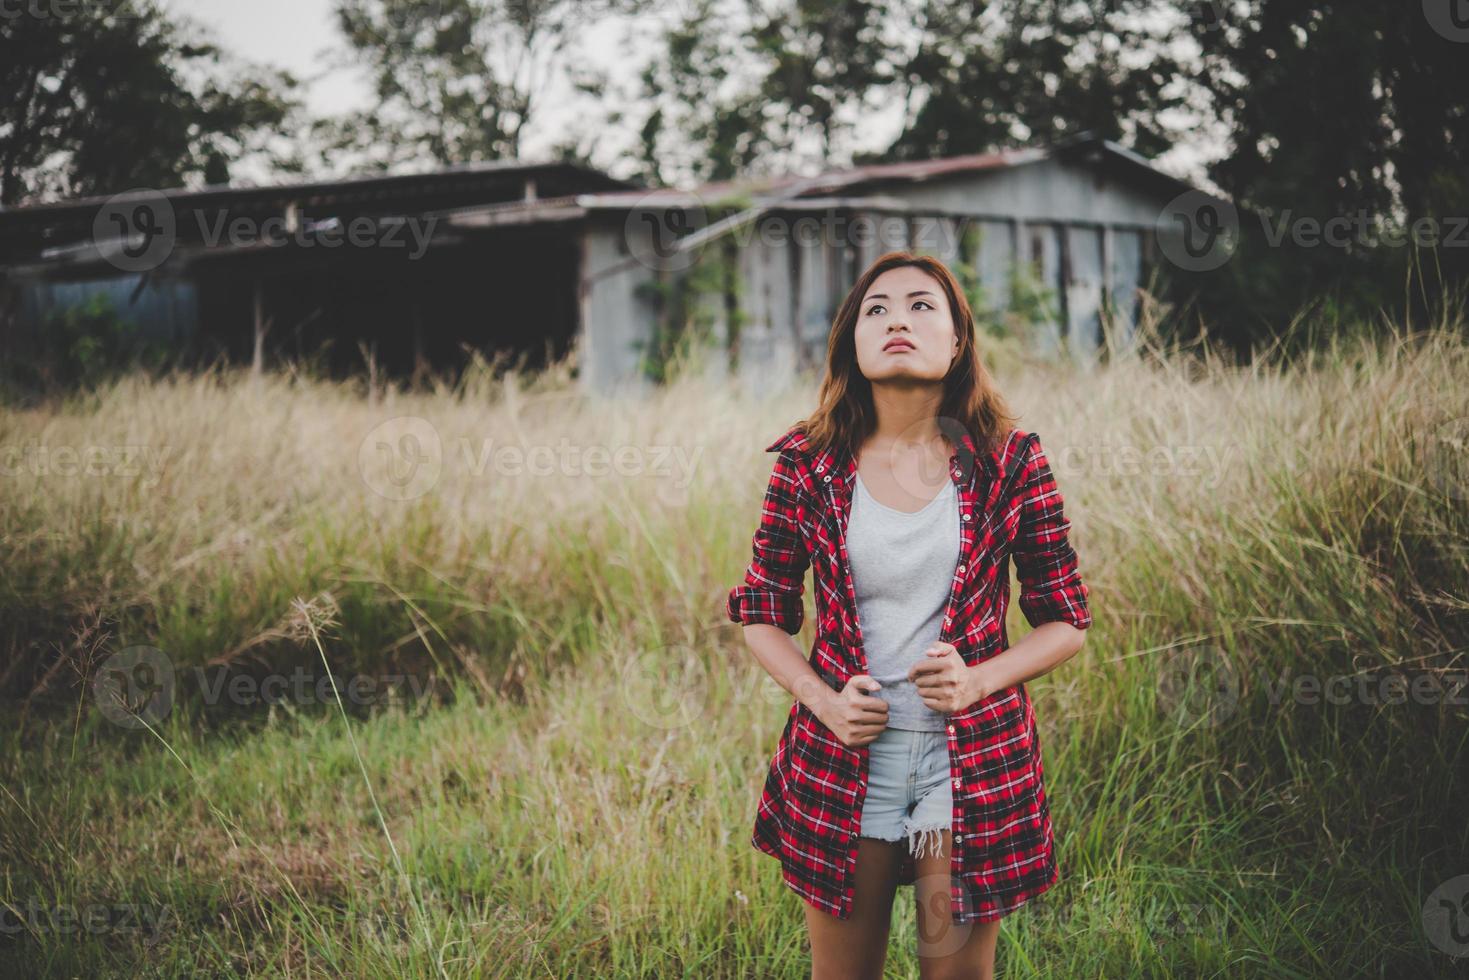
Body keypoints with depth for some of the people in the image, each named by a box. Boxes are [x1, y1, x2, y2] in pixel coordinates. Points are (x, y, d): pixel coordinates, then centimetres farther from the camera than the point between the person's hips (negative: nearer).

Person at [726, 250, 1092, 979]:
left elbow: (1065, 622, 0)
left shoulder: (1010, 462, -5)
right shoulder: (807, 464, -4)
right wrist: (822, 699, -11)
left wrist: (981, 679, -17)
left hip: (973, 762, -1)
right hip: (844, 760, 1)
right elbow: (761, 613, 5)